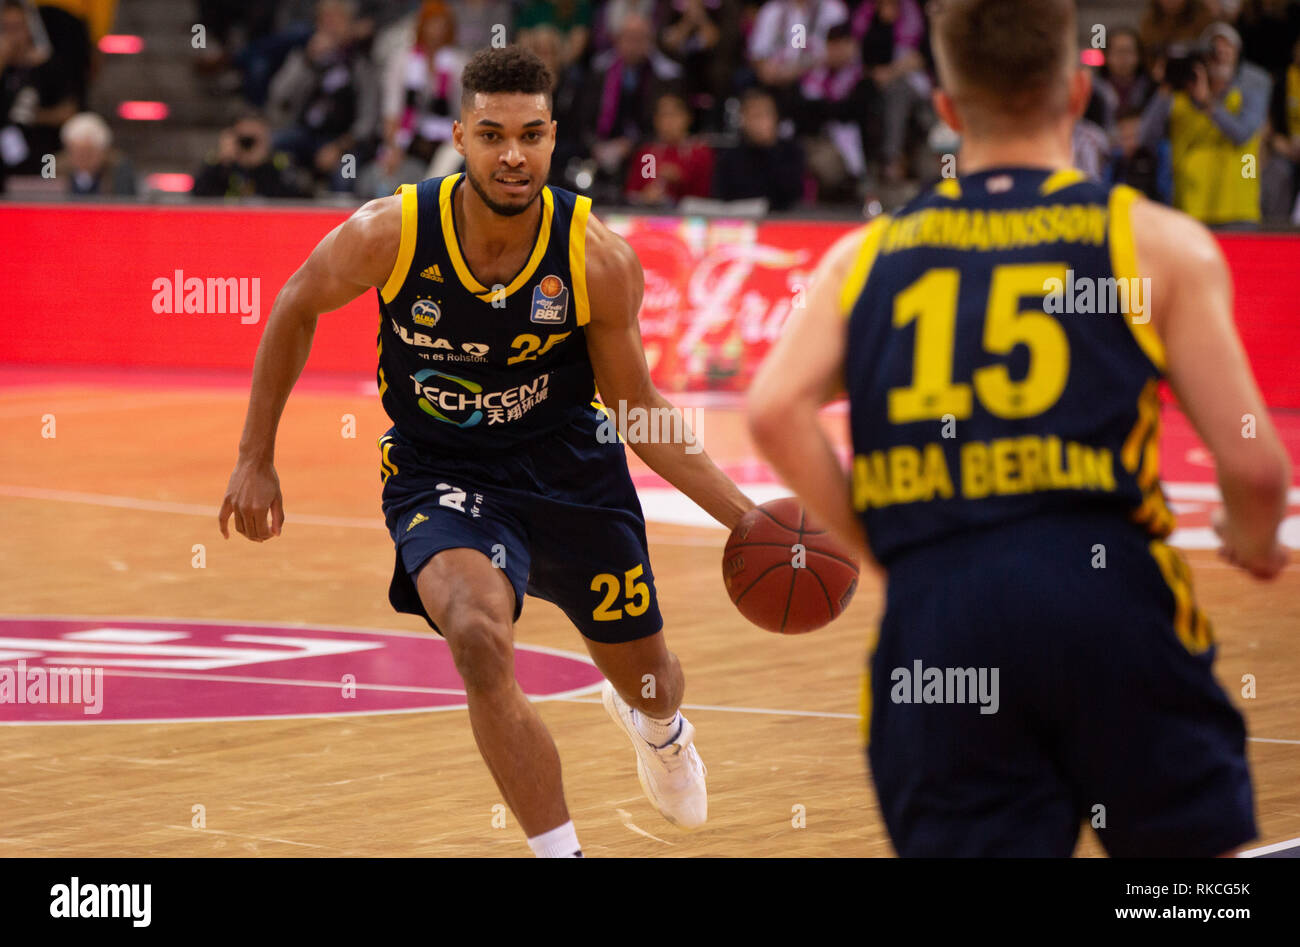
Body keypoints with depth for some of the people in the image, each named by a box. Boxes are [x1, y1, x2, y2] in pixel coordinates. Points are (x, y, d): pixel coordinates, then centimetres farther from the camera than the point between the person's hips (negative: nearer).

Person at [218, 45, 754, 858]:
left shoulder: (599, 259, -21)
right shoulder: (391, 233, -23)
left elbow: (637, 411, -8)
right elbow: (295, 311, -3)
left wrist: (745, 516, -16)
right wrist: (256, 460, 0)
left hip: (569, 464, 2)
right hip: (439, 475, -2)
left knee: (646, 679, 19)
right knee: (480, 643, -32)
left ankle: (658, 727, 62)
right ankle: (561, 852, -16)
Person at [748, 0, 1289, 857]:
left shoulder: (868, 256, 16)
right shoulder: (1158, 242, 8)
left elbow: (777, 410, 0)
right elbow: (1254, 465, 3)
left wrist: (883, 547, 12)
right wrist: (1254, 544, 25)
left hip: (932, 610, 2)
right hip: (1103, 591, -2)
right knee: (1198, 844, 12)